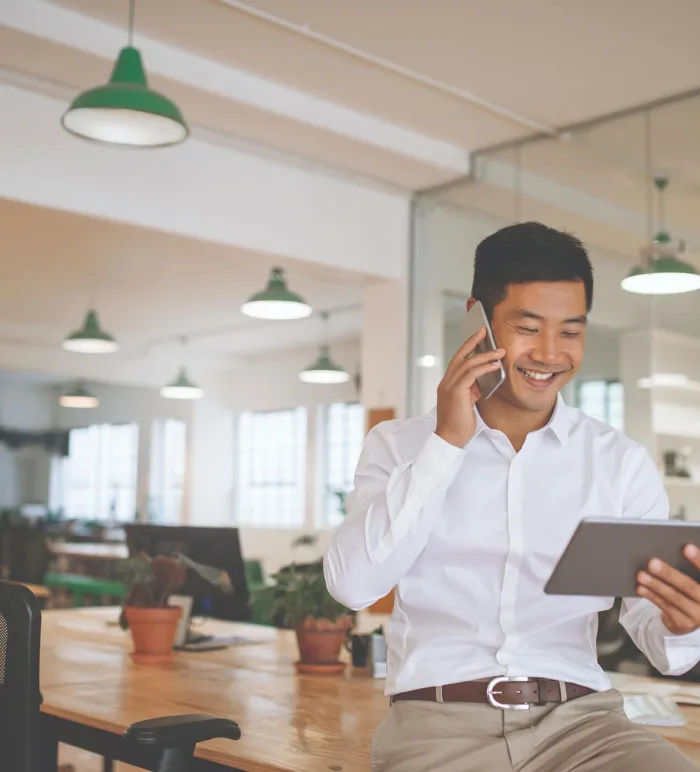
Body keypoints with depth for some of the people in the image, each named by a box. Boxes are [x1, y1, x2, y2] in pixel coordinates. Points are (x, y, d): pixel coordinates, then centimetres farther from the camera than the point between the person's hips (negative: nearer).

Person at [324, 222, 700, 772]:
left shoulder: (622, 463, 10)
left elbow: (655, 635, 6)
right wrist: (447, 443, -6)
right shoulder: (397, 446, 9)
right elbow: (352, 583, -5)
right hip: (438, 722, -1)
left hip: (578, 719, 2)